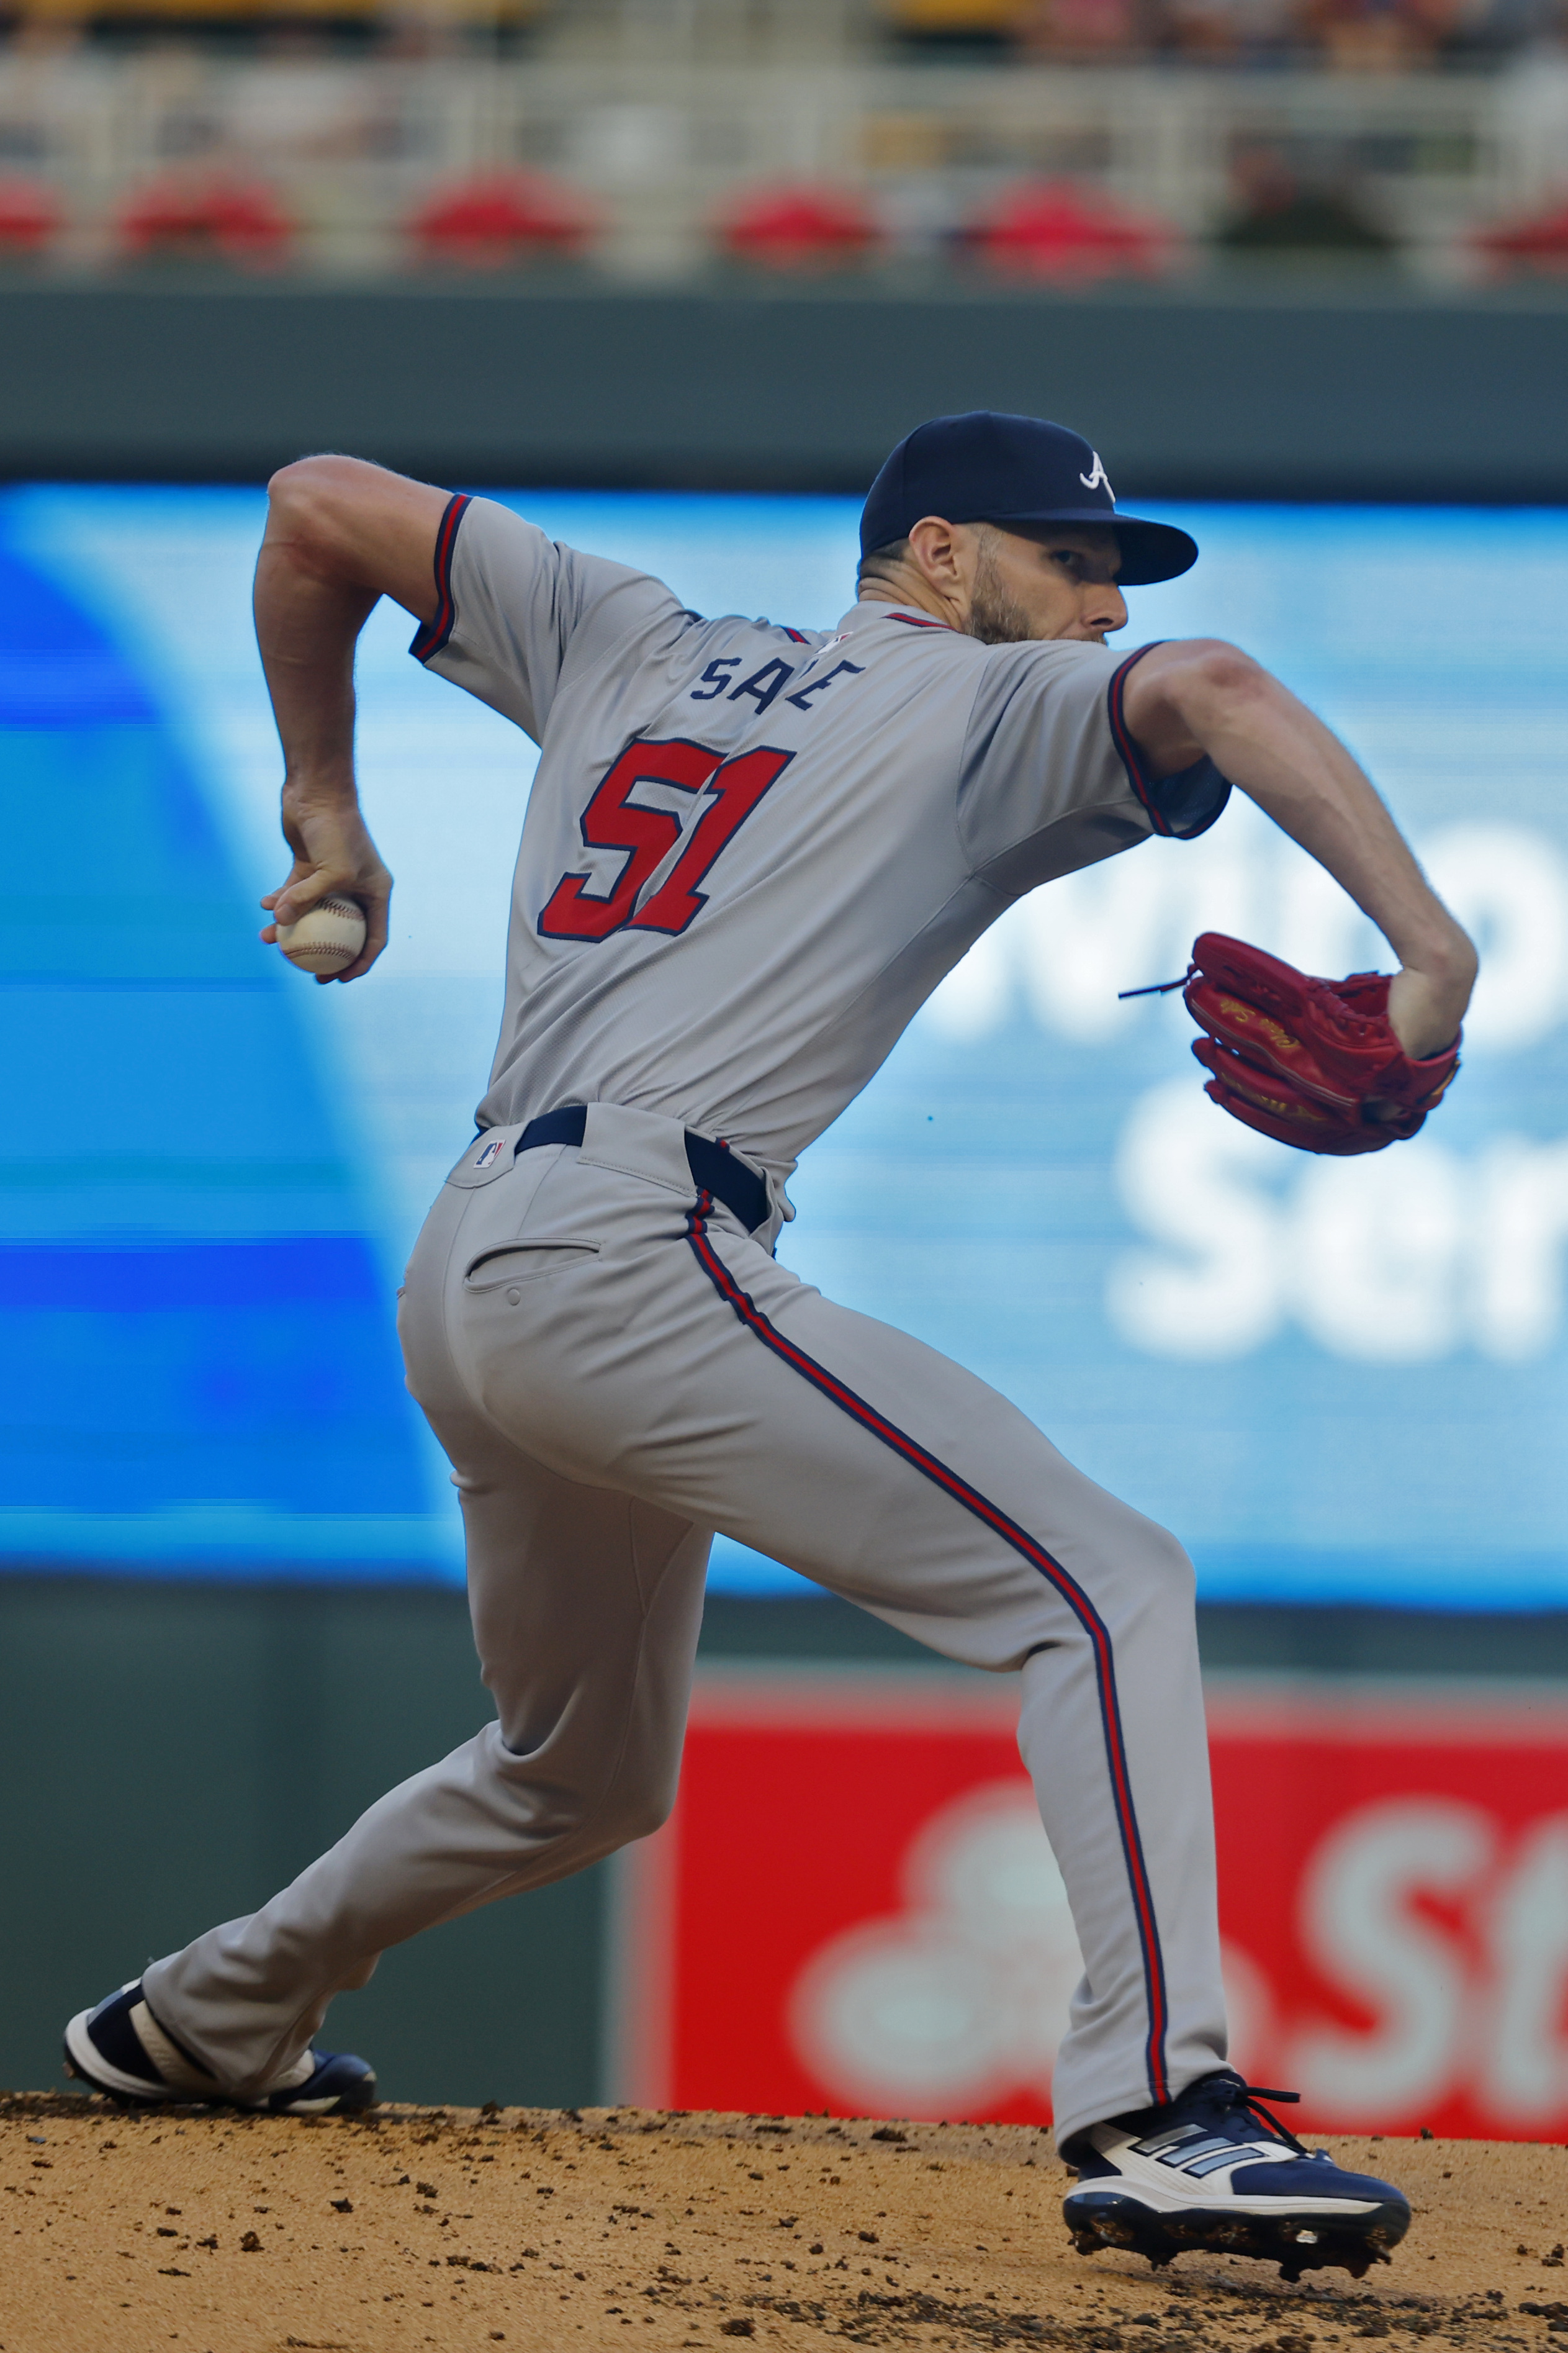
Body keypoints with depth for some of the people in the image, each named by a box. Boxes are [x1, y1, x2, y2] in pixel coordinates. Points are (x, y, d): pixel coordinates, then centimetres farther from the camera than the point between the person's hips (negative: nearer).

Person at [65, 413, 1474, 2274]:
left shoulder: (632, 645, 24)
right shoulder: (994, 709, 5)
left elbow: (321, 506, 27)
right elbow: (1205, 690, -16)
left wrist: (322, 795, 37)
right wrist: (1428, 946, -22)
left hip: (460, 1281, 8)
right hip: (623, 1258, -8)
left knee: (583, 1771, 29)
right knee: (1104, 1586, -15)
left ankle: (203, 2022, 42)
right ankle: (1155, 2115, -32)